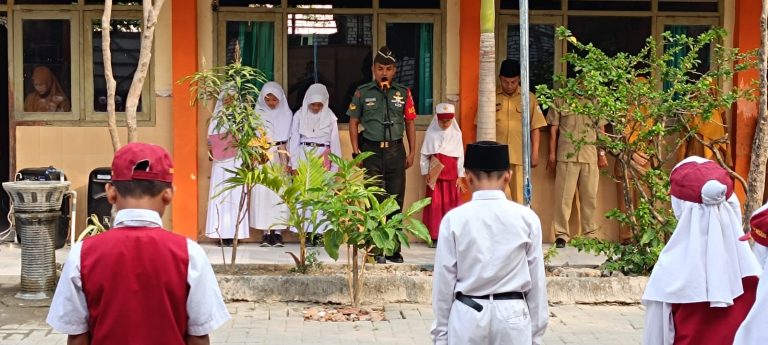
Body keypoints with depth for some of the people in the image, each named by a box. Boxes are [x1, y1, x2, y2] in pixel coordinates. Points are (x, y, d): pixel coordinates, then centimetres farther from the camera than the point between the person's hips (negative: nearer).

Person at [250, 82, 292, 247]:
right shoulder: (258, 113, 6)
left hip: (281, 157, 0)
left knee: (279, 193, -4)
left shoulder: (287, 114, 6)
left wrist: (289, 161, -3)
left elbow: (290, 139, 4)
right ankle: (266, 232, -3)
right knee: (263, 193, -5)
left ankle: (278, 232, -1)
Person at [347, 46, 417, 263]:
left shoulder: (403, 93, 7)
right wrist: (356, 151, -1)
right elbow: (353, 122, 7)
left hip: (396, 150, 2)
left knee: (396, 200, 5)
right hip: (372, 150, -2)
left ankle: (394, 249, 13)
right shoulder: (362, 93, 3)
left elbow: (410, 123, 11)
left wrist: (412, 152, 5)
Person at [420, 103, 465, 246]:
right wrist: (425, 173, 0)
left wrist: (460, 177, 3)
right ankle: (435, 237, 4)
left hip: (451, 176, 1)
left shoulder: (456, 135, 4)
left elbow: (460, 157, 5)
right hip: (435, 176, -1)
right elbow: (424, 156, 5)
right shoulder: (431, 134, 1)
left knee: (451, 206, 2)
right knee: (435, 205, -1)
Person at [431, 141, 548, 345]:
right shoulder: (527, 218, -4)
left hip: (468, 316, -1)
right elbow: (537, 280, 1)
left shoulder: (454, 219, -7)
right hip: (512, 317, 1)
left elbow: (444, 280, -3)